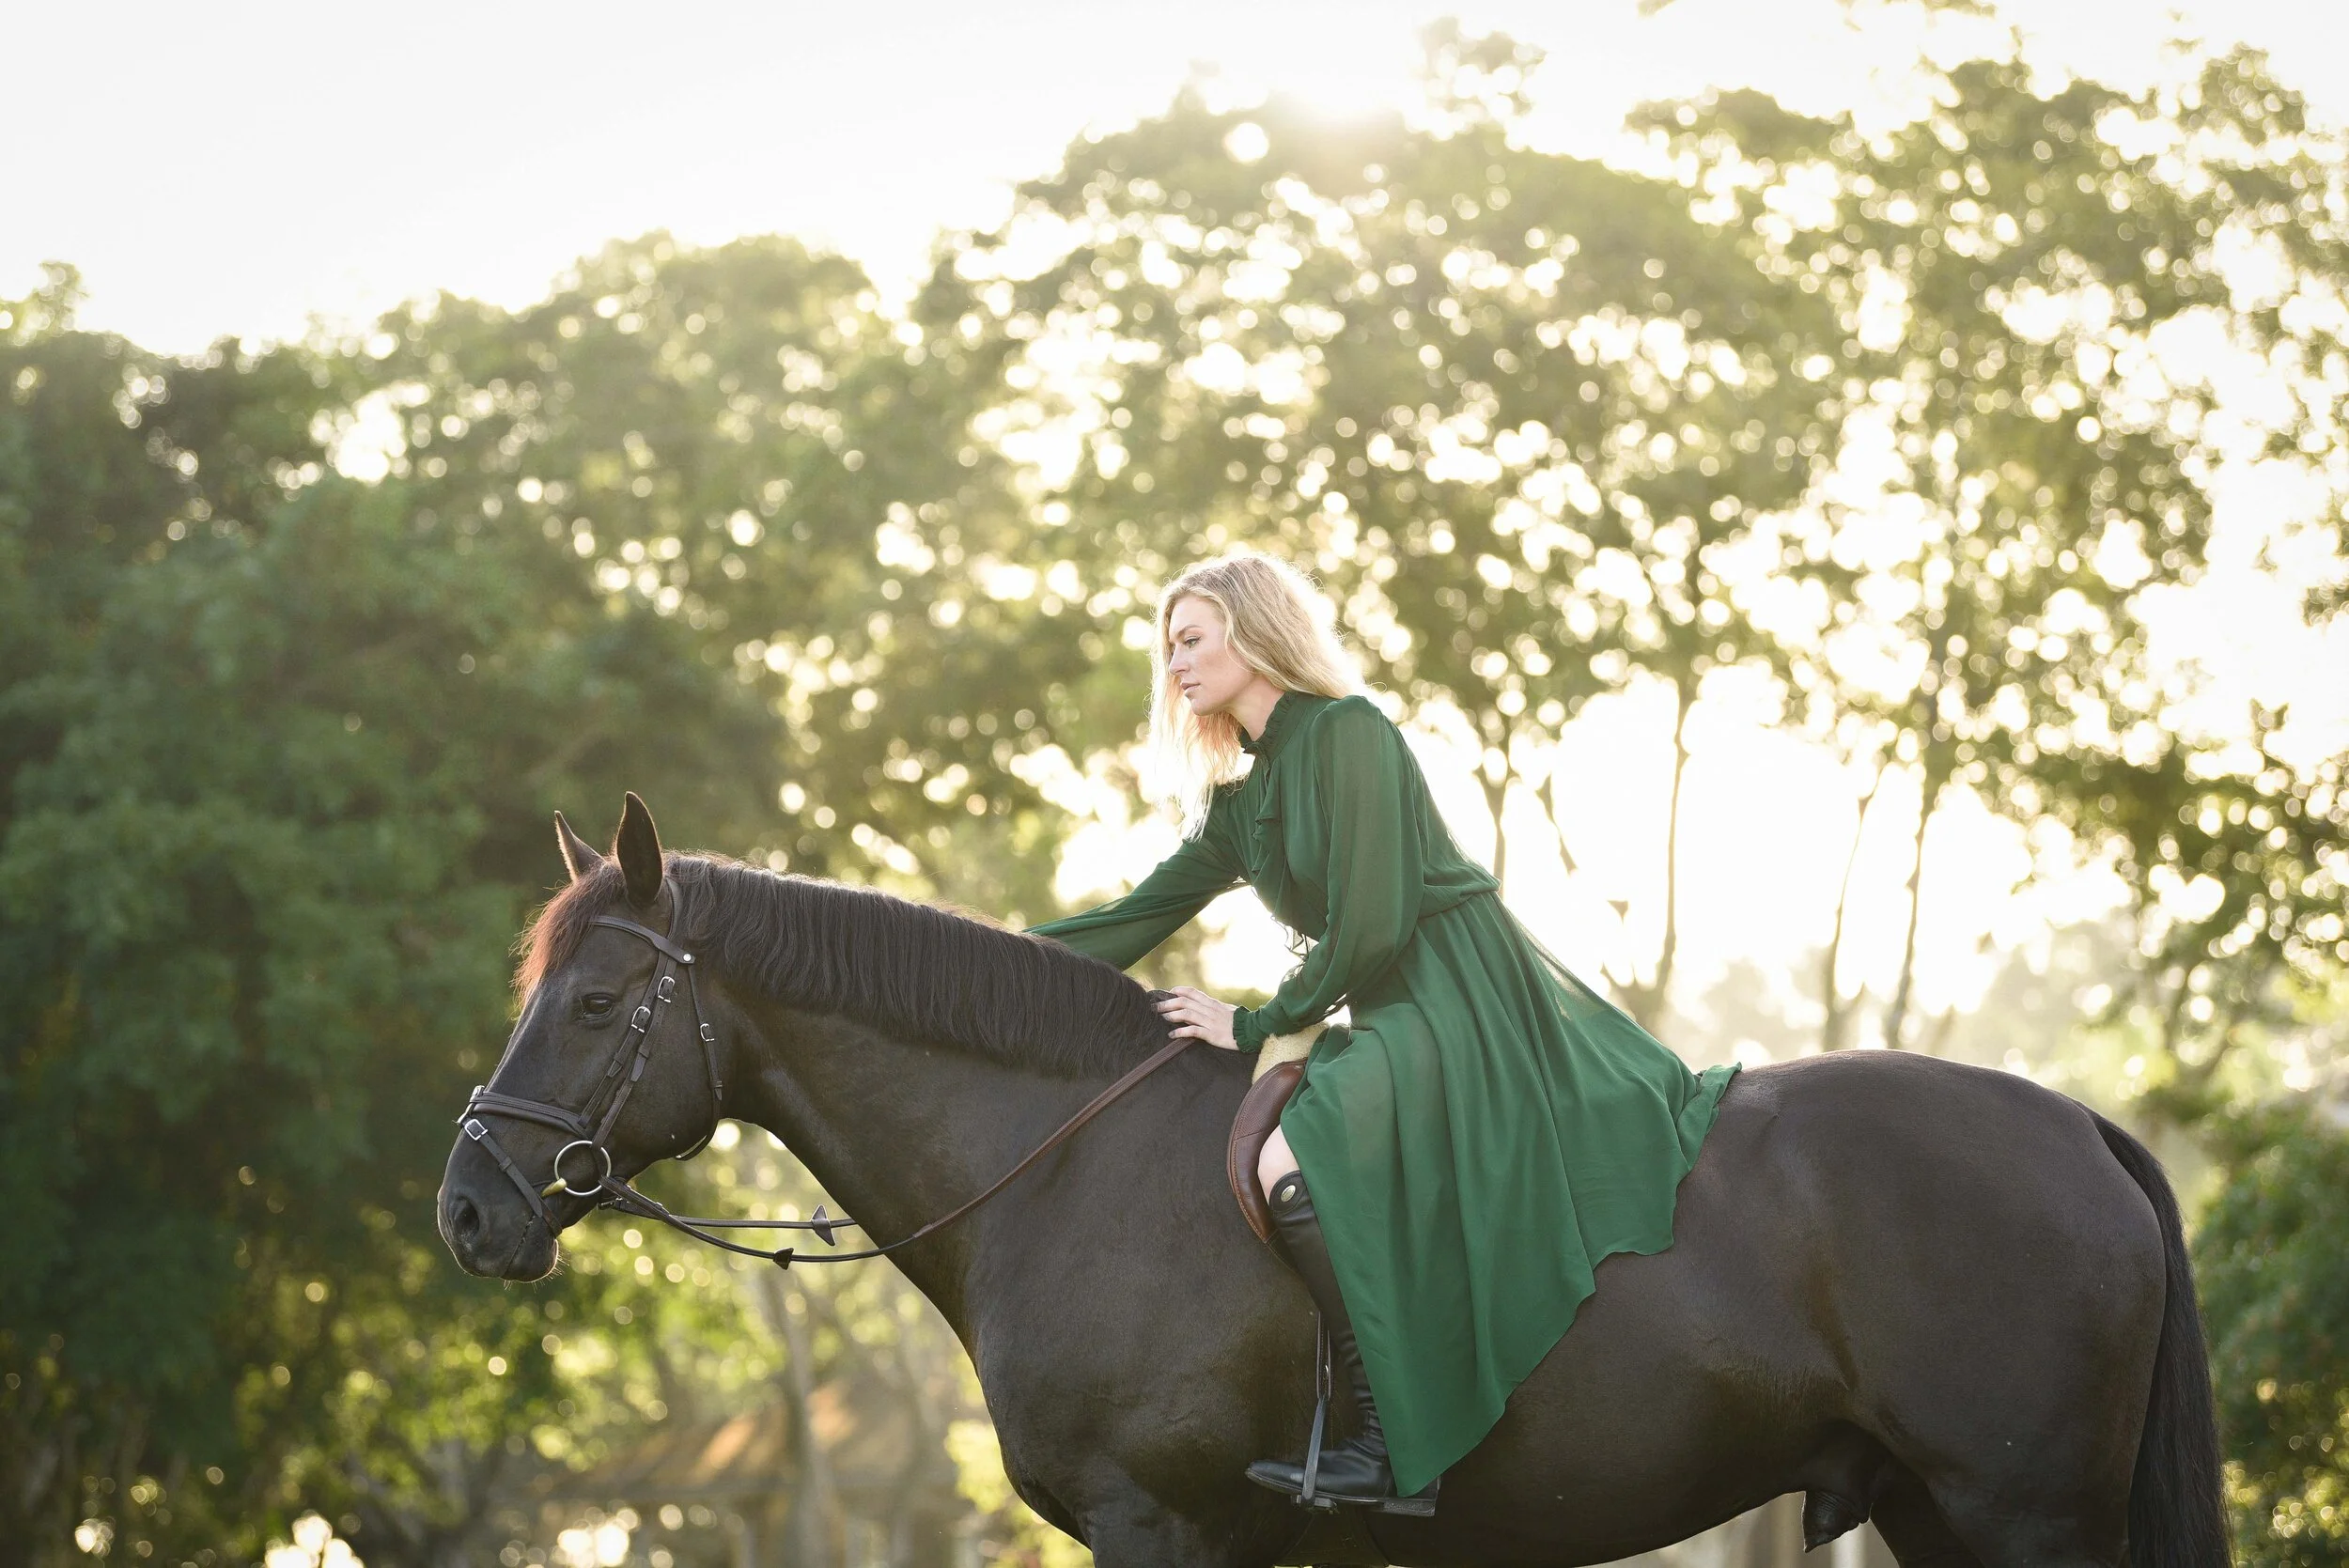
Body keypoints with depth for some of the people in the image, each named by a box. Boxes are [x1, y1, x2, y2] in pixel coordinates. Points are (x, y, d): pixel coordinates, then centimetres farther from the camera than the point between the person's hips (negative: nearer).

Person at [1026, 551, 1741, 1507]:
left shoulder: (1346, 731, -9)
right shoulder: (1239, 800, 18)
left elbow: (1367, 931, -16)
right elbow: (1138, 919, 16)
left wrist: (1256, 1026, -8)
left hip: (1460, 997, -11)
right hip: (1398, 1018, 11)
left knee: (1292, 1163, -29)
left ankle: (1393, 1439, -29)